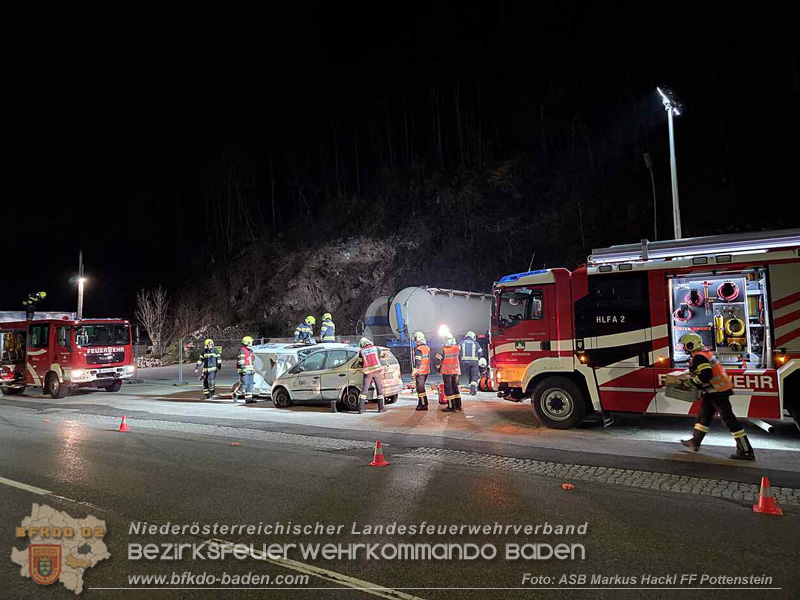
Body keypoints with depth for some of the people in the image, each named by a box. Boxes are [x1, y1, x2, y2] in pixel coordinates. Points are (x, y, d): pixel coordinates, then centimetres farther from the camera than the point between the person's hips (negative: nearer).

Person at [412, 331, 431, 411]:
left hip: (420, 372, -9)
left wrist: (414, 372, -15)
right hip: (427, 371, 9)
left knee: (420, 388, -2)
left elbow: (418, 362, -19)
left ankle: (423, 405, 0)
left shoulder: (418, 349, -17)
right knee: (421, 387, 17)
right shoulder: (427, 348, 9)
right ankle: (421, 404, 22)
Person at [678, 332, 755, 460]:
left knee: (729, 419, -7)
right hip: (716, 390, 11)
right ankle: (695, 442, 30)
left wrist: (692, 381, -15)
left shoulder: (698, 357, -19)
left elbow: (706, 375, -29)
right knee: (704, 415, 19)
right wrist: (692, 377, 17)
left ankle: (746, 451, -3)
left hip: (717, 391, -11)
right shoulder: (705, 352, 13)